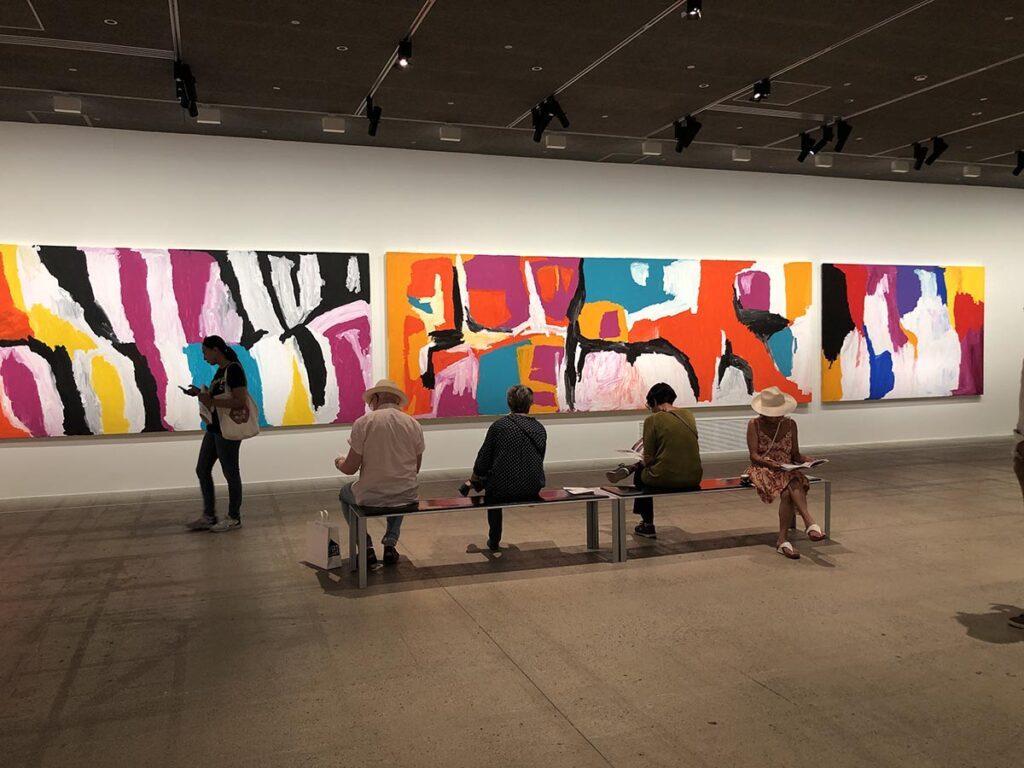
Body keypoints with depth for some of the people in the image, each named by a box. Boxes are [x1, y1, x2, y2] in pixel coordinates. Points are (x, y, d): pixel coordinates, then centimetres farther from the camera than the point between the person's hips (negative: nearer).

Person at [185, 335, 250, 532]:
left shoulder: (234, 370, -15)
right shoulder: (220, 371, 13)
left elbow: (241, 401, -22)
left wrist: (212, 402, -24)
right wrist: (201, 393, 9)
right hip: (214, 429, 10)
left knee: (230, 473, 2)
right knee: (202, 470, 13)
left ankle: (234, 518, 15)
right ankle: (209, 516, 22)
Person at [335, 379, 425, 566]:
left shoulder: (363, 422, -11)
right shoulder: (414, 424, -1)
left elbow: (351, 468, -8)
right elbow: (416, 469, 9)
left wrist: (339, 463, 15)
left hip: (370, 497, -3)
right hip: (408, 497, 3)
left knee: (345, 493, 32)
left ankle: (366, 547, 22)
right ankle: (391, 543, 24)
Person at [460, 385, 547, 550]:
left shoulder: (499, 425, -8)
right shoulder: (540, 428, 5)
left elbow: (484, 460, -3)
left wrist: (473, 480, 17)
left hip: (504, 488, -4)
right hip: (533, 489, 4)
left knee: (492, 492, 31)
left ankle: (494, 540, 37)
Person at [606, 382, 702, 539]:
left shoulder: (652, 420, -9)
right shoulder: (688, 415, 7)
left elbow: (649, 459, -7)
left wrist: (641, 463, 14)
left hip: (666, 478, -5)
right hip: (693, 478, 5)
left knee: (640, 473, 28)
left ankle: (648, 525, 35)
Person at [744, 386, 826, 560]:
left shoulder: (790, 424, 9)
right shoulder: (754, 425, -2)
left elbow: (795, 455, 10)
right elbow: (754, 455, -8)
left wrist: (807, 460, -12)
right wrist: (772, 464, -25)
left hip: (787, 470, 3)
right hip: (763, 470, -3)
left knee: (787, 493, -33)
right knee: (791, 484, -36)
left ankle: (783, 540, -29)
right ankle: (809, 522, -41)